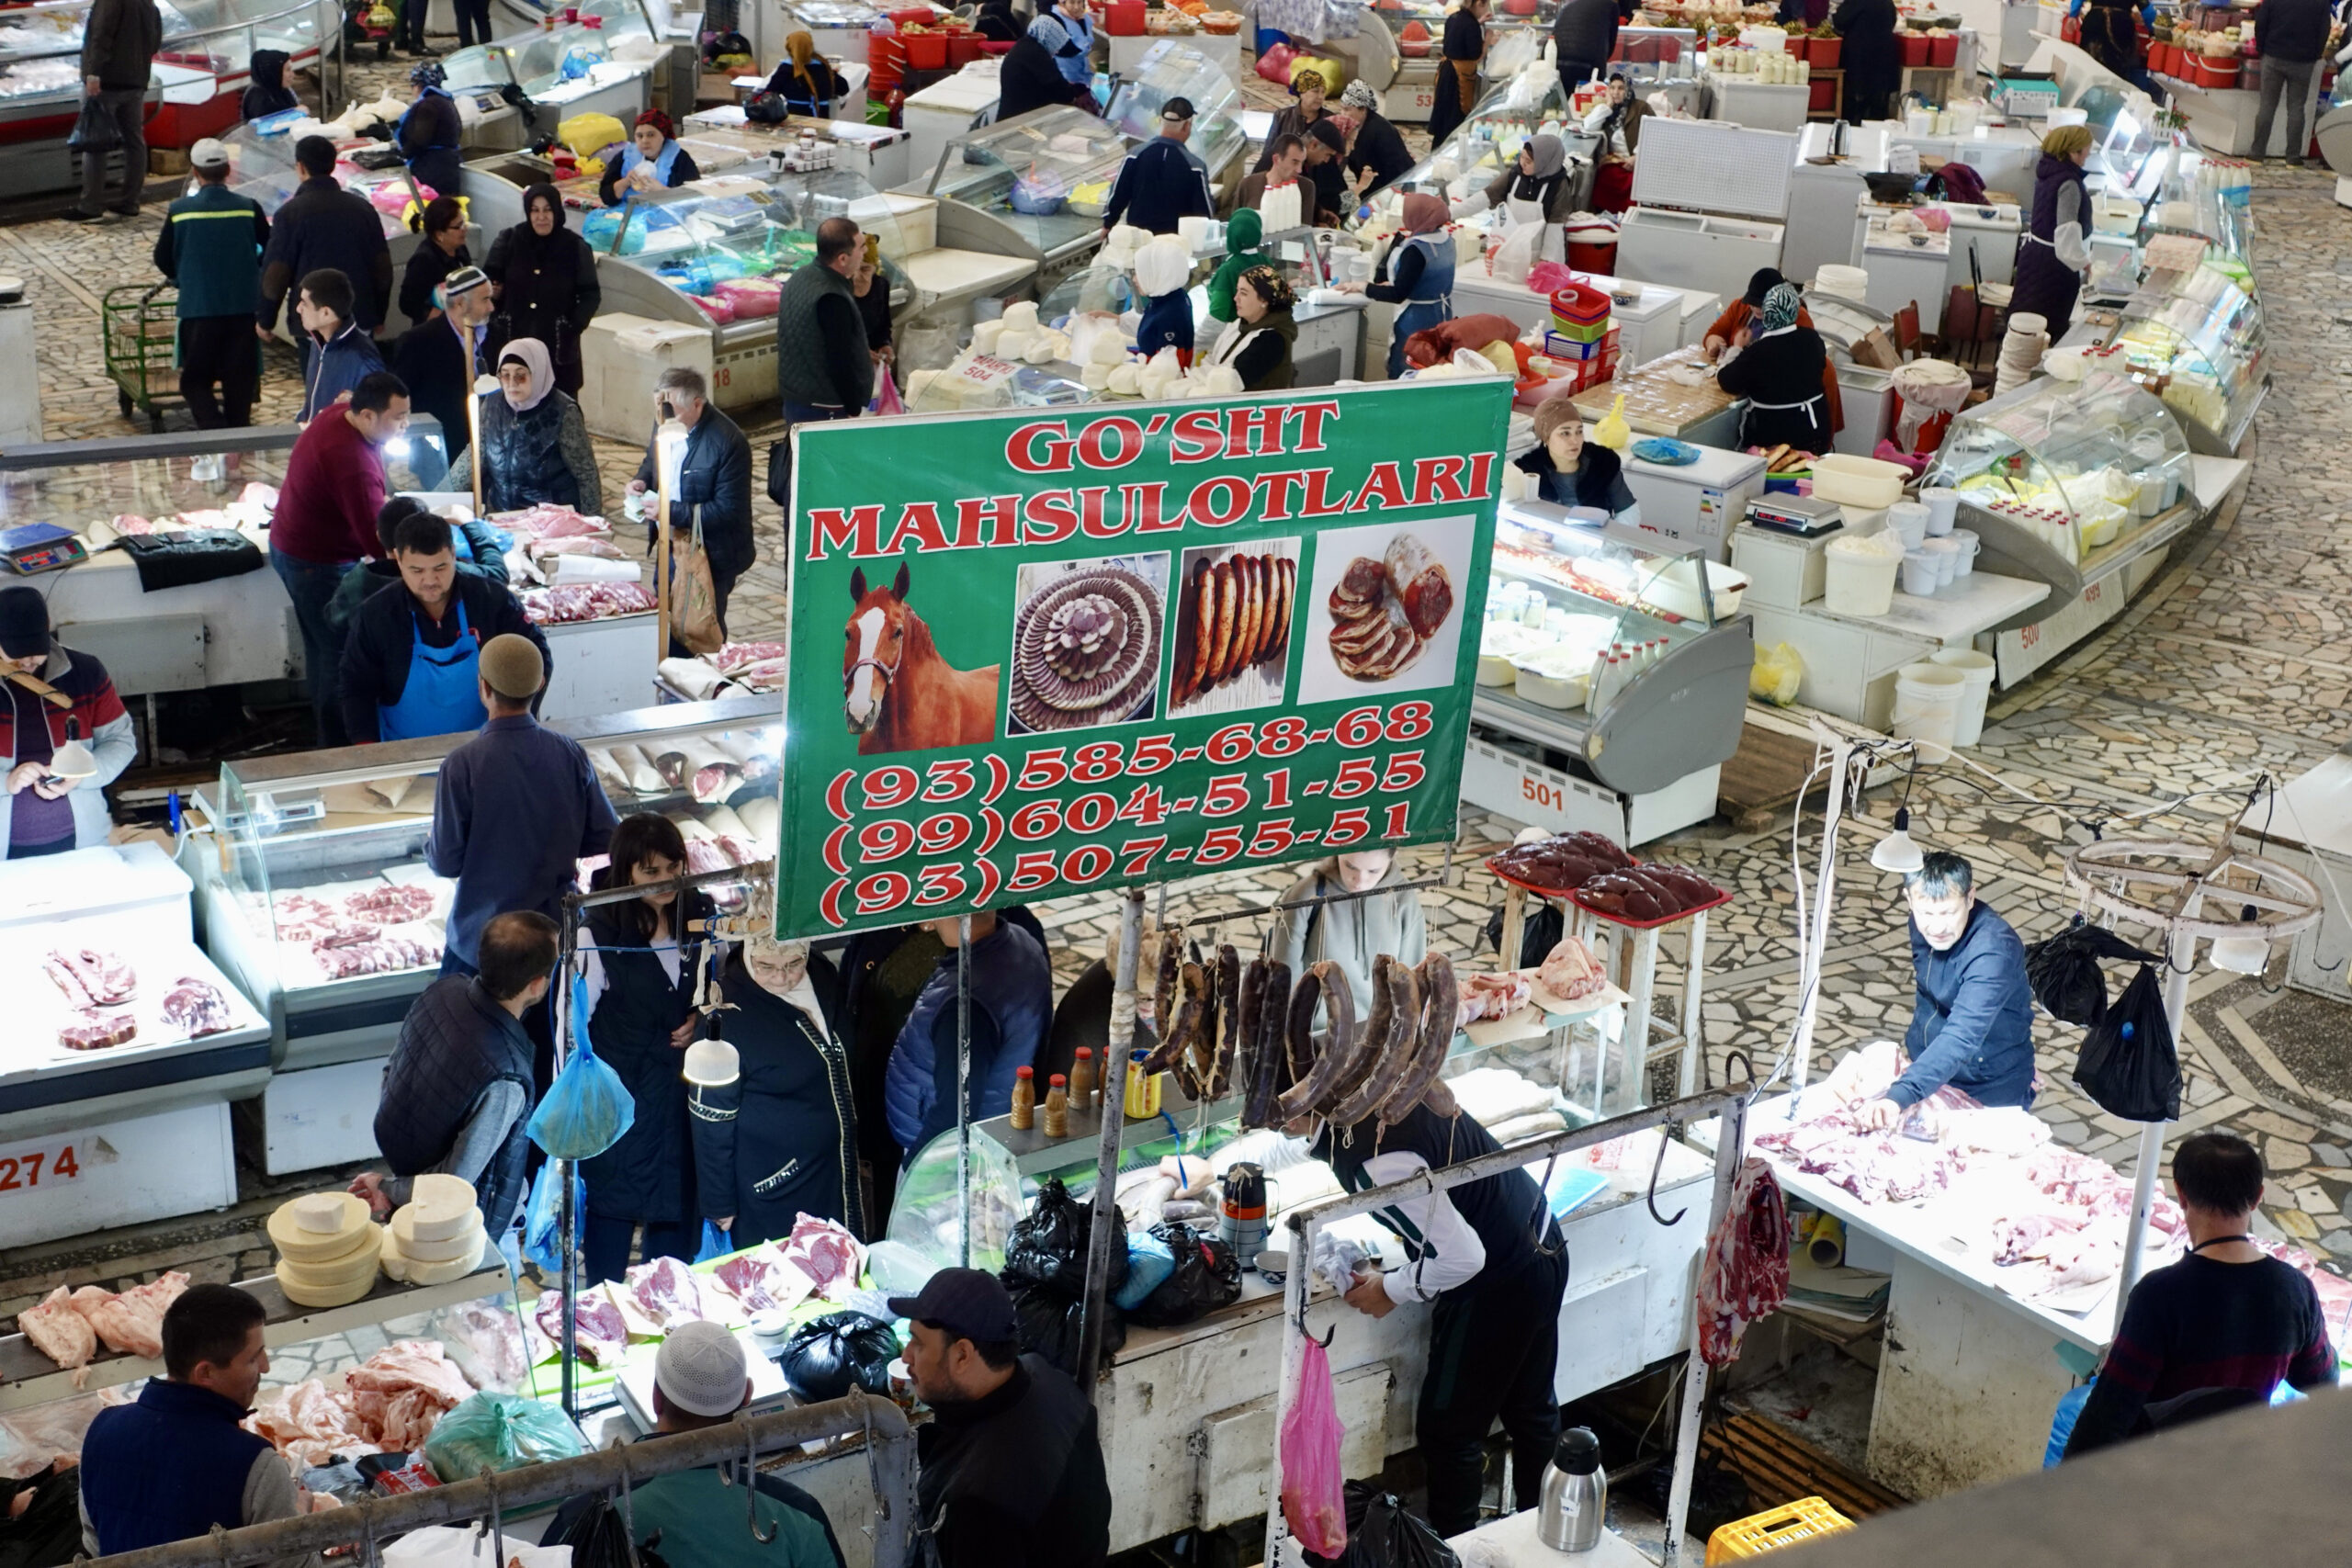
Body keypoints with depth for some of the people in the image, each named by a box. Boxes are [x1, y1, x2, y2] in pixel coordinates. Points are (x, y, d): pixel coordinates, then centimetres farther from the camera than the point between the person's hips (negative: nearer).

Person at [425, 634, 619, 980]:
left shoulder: (462, 765, -18)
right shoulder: (570, 754, -8)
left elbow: (446, 863, -14)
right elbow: (604, 839, -1)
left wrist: (430, 844, 8)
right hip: (559, 935, 3)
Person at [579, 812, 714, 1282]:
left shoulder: (699, 913, -3)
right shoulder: (597, 931, -16)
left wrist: (701, 1017, -7)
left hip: (683, 1083, 4)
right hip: (621, 1087, -4)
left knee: (678, 1199, 13)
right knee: (614, 1204, 8)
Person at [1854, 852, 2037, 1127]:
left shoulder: (1993, 951, -35)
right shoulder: (1924, 923, -10)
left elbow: (1961, 1038, -48)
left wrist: (1902, 1095, -60)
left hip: (1989, 1092, -7)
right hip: (1927, 1072, 7)